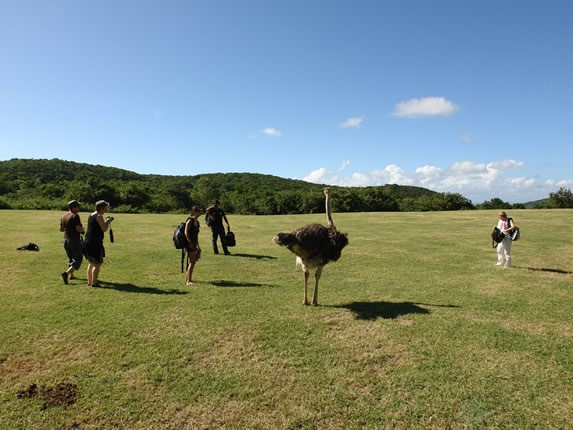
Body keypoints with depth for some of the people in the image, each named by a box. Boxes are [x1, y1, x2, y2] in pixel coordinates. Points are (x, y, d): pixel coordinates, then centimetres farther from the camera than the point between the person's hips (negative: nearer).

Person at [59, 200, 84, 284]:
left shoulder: (63, 216, 7)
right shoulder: (75, 216, -16)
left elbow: (61, 229, 13)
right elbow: (78, 229, -22)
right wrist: (82, 229, -2)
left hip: (65, 240, 8)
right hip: (75, 240, -8)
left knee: (71, 258, 23)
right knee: (78, 260, -1)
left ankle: (71, 275, 28)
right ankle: (66, 273, -18)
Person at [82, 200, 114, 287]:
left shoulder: (91, 215, 15)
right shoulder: (99, 216, -13)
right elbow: (104, 229, -16)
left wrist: (106, 221, 19)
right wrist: (108, 221, 0)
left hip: (87, 242, 10)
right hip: (95, 243, -10)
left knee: (91, 263, 16)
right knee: (97, 263, -4)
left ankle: (89, 281, 22)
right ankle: (94, 283, -4)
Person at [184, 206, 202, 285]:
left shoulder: (197, 222, 15)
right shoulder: (190, 220, -10)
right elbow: (186, 232, -16)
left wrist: (197, 246, 22)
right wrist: (190, 242, -21)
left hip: (194, 244, 9)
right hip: (190, 243, -9)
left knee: (192, 261, 15)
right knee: (192, 262, -10)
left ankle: (187, 278, 27)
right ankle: (188, 281, -7)